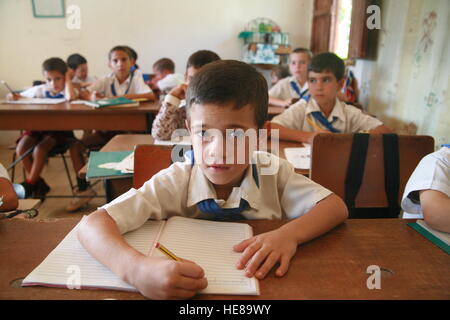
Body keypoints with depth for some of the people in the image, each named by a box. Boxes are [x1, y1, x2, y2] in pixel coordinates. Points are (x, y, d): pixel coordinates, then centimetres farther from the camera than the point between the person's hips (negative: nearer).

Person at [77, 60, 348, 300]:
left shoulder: (272, 171, -11)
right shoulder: (175, 183, -18)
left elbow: (337, 207, -10)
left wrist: (290, 234, -28)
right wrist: (136, 269, -43)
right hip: (190, 292, 0)